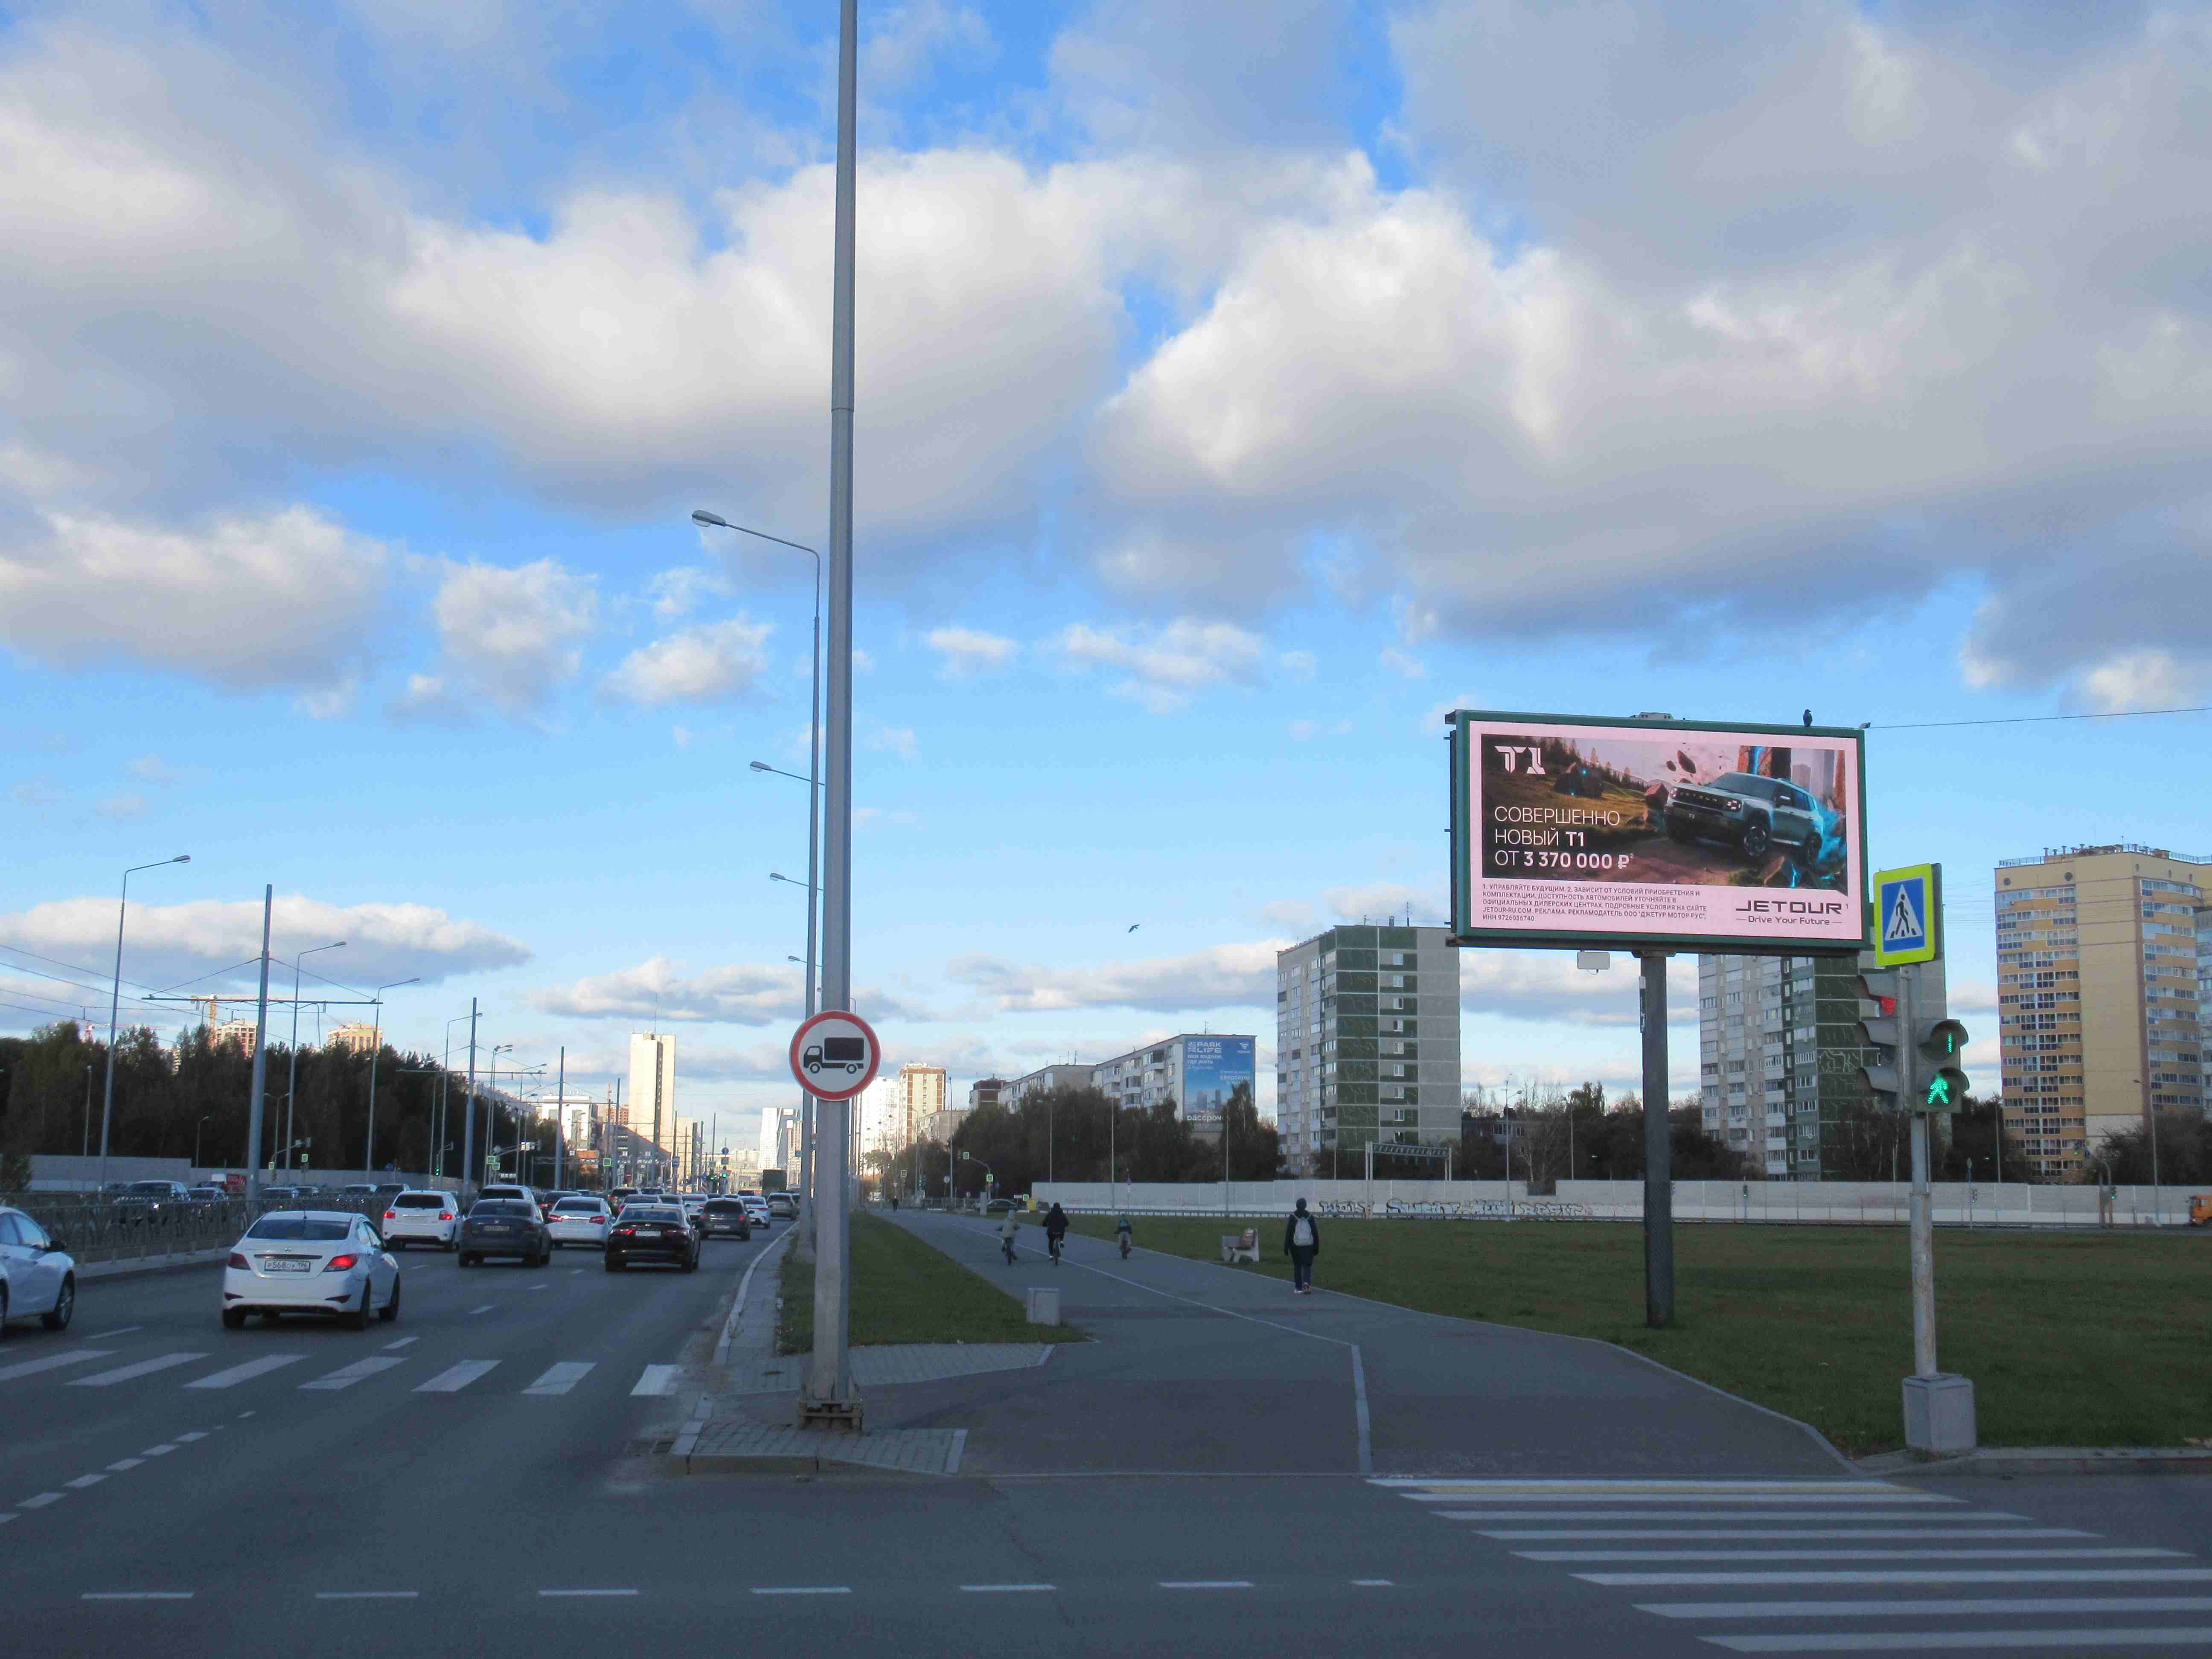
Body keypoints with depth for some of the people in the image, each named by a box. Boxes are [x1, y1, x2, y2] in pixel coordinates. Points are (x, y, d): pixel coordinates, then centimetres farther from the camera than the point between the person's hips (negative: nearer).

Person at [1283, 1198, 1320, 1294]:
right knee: (1307, 1266, 7)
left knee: (1297, 1266, 12)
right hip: (1308, 1246, 1)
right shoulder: (1310, 1217, 1)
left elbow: (1289, 1232, -9)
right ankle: (1306, 1283, -18)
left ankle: (1299, 1288, 13)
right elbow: (1315, 1233, 2)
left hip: (1296, 1246, -1)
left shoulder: (1293, 1217, -5)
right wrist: (1316, 1248, 10)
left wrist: (1286, 1247, -6)